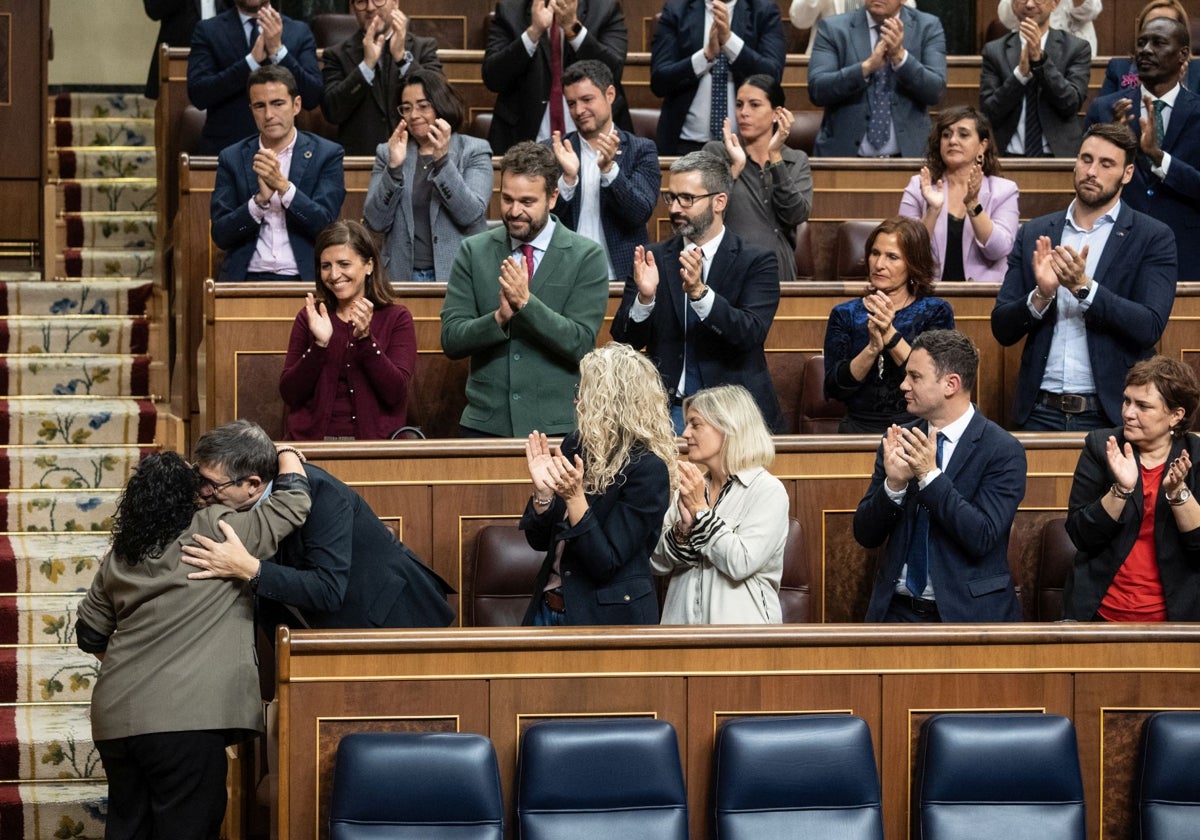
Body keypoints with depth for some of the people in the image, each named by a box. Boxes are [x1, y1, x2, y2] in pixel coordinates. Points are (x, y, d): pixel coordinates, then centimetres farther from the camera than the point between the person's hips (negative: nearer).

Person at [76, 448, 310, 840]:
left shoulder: (120, 555, 13)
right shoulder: (217, 531, -5)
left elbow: (89, 634, 21)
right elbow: (292, 504, 2)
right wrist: (287, 454, 20)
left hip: (115, 718, 6)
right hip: (184, 719, -6)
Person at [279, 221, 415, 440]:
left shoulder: (396, 317, 5)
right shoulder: (309, 318, 10)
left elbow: (396, 394, -6)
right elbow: (289, 395, 1)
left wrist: (365, 339, -15)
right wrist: (319, 344, -10)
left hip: (374, 440, -1)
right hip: (314, 440, 1)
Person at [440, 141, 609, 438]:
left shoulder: (586, 257, -3)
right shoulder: (473, 252, 4)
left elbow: (580, 344, -11)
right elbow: (451, 339, -2)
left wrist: (526, 302, -22)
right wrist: (499, 318, -20)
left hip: (557, 425, -2)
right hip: (486, 424, 2)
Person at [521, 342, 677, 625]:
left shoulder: (648, 469, -16)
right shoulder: (574, 447, 2)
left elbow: (606, 564, -19)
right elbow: (540, 541, 7)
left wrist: (574, 497, -27)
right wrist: (542, 491, -10)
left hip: (609, 615, -6)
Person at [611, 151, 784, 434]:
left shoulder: (757, 262, 0)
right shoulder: (653, 258, 7)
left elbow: (751, 334, -14)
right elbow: (625, 340, 2)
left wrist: (699, 292, -27)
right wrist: (644, 298, -19)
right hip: (668, 408, 1)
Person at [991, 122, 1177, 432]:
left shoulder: (1154, 238, -1)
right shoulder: (1034, 234, 8)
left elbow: (1150, 328, -12)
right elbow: (1002, 330, 5)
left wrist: (1084, 287, -21)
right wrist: (1041, 295, -14)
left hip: (1111, 414, -2)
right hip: (1041, 411, 2)